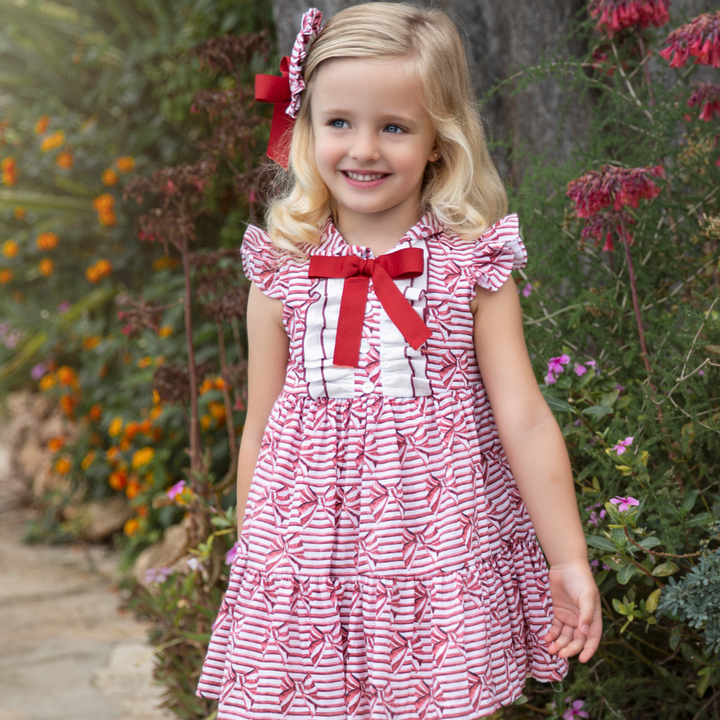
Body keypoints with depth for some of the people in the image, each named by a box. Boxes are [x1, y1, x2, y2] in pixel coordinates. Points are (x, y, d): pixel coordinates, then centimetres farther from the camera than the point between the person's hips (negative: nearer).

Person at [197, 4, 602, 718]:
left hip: (438, 544, -1)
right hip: (307, 551, 1)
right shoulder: (281, 269, 2)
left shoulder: (471, 264, -3)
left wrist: (569, 563, -3)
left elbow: (524, 420, -2)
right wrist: (250, 564, 14)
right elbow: (260, 429, 10)